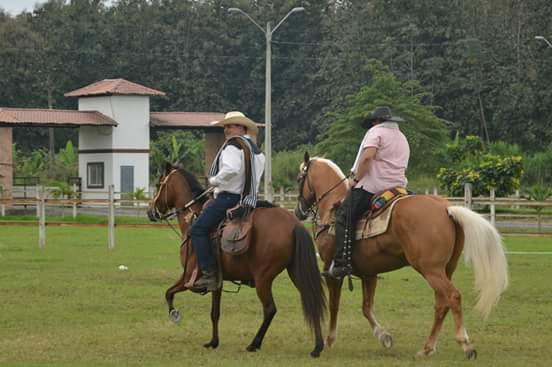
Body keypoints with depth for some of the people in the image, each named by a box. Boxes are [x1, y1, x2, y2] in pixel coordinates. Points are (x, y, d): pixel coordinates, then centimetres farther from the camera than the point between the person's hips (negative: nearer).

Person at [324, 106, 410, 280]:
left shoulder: (376, 132, -2)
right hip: (398, 186, 9)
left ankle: (342, 262, -21)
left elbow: (367, 156, -19)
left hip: (371, 186, -9)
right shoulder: (403, 138, 25)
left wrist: (356, 179, -9)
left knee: (344, 216, -9)